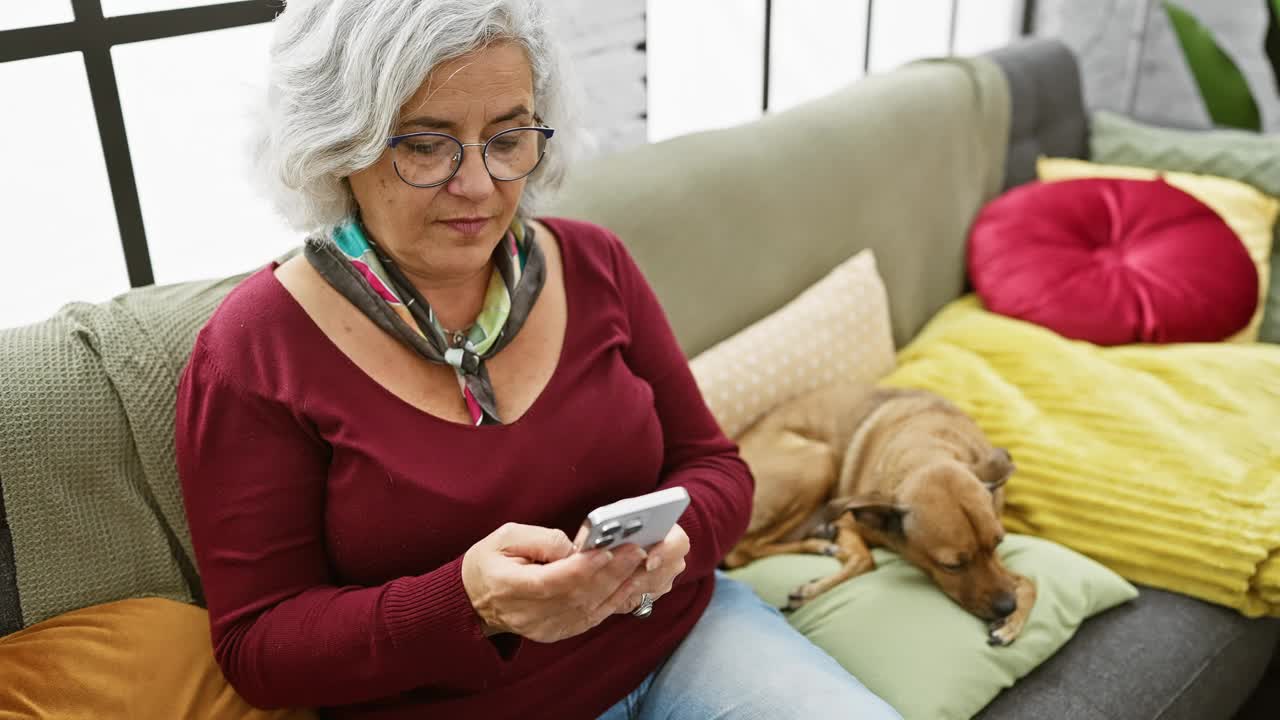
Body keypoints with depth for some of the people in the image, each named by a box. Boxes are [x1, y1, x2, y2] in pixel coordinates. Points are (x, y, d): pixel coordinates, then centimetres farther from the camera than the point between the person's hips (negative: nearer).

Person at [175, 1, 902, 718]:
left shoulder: (592, 263, 0)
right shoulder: (253, 352, -11)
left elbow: (715, 468, 5)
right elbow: (257, 645, -8)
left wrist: (666, 536, -18)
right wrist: (467, 602, -25)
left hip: (676, 632, 4)